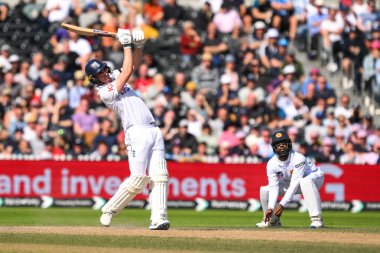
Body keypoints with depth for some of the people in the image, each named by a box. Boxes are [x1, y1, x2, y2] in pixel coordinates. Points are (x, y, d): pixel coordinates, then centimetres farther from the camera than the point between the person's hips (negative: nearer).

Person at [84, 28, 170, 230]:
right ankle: (109, 211, 4)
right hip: (136, 133, -8)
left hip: (153, 130, 8)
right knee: (138, 179, -13)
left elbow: (134, 64, 20)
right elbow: (128, 70, -10)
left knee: (159, 176, -6)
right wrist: (126, 45, -3)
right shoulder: (104, 92, -6)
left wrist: (138, 45, 3)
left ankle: (158, 219, -12)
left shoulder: (115, 77, 19)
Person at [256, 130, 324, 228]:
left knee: (305, 181, -41)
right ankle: (273, 220, 17)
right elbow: (273, 187, -20)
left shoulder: (298, 158, -34)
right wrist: (270, 208, -33)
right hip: (290, 181, 6)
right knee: (264, 190, -6)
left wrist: (282, 204, -43)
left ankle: (317, 219, -41)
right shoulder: (271, 164, -18)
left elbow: (294, 184, -38)